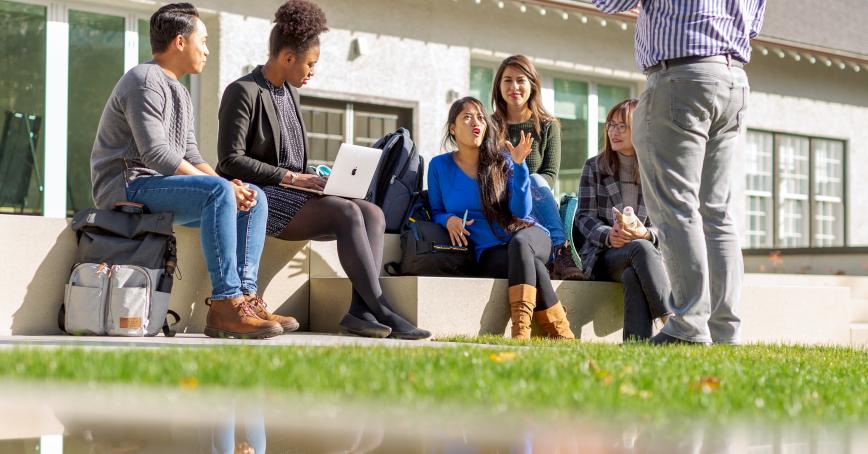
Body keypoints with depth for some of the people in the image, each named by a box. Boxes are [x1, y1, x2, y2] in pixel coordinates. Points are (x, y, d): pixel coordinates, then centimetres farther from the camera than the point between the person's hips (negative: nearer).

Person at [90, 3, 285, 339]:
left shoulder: (179, 93, 23)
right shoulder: (146, 82, -10)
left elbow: (190, 156, 16)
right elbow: (156, 153, -21)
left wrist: (229, 186, -4)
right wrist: (221, 185, -21)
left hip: (161, 187, 10)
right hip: (128, 187, -10)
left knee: (255, 199, -2)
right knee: (218, 192, -32)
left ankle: (243, 298, -15)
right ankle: (225, 305, -35)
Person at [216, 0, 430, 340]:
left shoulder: (290, 92, 20)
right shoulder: (243, 92, -7)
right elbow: (230, 160, -15)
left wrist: (308, 178, 4)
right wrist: (290, 177, -17)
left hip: (290, 195, 8)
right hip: (259, 196, -8)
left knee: (373, 213, -15)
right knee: (348, 213, -28)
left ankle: (360, 309, -30)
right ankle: (382, 311, -29)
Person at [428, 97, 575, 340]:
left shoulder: (502, 162, 5)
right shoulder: (440, 166, 7)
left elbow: (521, 211, -6)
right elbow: (435, 212, 14)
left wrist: (519, 165, -15)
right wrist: (448, 220, -10)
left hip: (528, 235, 1)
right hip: (488, 251, -1)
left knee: (519, 243, -39)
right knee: (529, 264, -37)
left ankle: (521, 332, -53)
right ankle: (562, 336, -35)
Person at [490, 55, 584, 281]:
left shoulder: (548, 126, 13)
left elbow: (550, 175, 4)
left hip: (535, 207, 1)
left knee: (534, 181, -33)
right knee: (535, 182, -30)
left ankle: (559, 261, -46)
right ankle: (560, 252, -46)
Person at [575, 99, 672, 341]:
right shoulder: (594, 167, 12)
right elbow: (584, 217, 5)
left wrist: (646, 234, -20)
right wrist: (608, 235, -17)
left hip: (653, 252, 1)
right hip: (602, 255, 0)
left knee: (633, 276, -37)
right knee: (641, 249, -36)